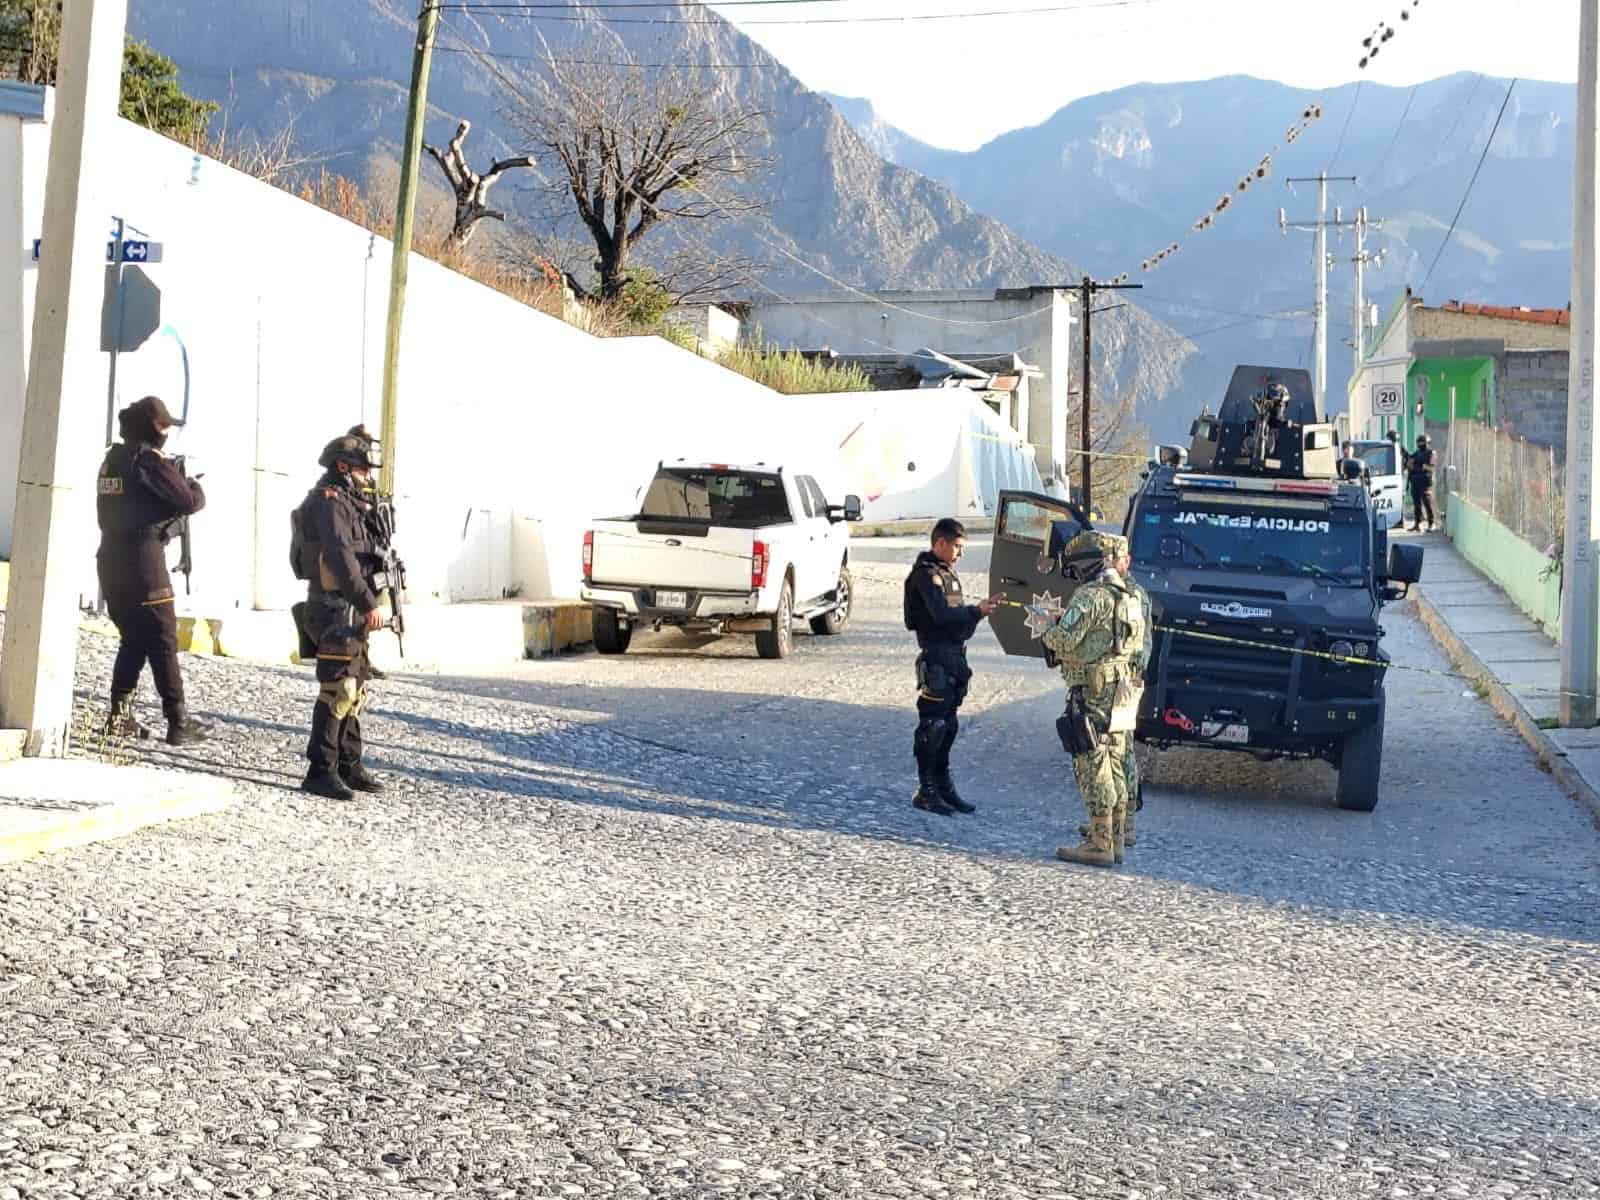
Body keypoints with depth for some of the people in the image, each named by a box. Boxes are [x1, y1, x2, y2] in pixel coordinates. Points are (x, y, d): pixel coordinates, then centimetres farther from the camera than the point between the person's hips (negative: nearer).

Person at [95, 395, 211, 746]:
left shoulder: (113, 459, 13)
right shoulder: (151, 460, -12)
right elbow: (189, 503, -13)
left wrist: (174, 478, 13)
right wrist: (196, 486, 9)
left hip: (111, 559, 8)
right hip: (143, 561, -8)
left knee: (133, 640, 15)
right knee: (163, 644, -4)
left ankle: (120, 716, 11)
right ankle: (178, 722, -4)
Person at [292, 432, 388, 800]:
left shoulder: (347, 503, 19)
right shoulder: (329, 501, -12)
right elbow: (340, 557, -23)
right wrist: (368, 603, -25)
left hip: (351, 611, 10)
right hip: (336, 609, -10)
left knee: (356, 690, 14)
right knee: (337, 691, -11)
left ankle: (349, 767, 21)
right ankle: (321, 772, -9)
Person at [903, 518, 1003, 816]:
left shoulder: (949, 572, 19)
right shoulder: (926, 574, -12)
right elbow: (942, 614, -22)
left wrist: (978, 610, 5)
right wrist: (976, 611, -20)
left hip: (954, 654, 10)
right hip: (935, 657, -10)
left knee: (949, 724, 14)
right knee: (932, 725, -6)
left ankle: (943, 786, 21)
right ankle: (926, 791, -2)